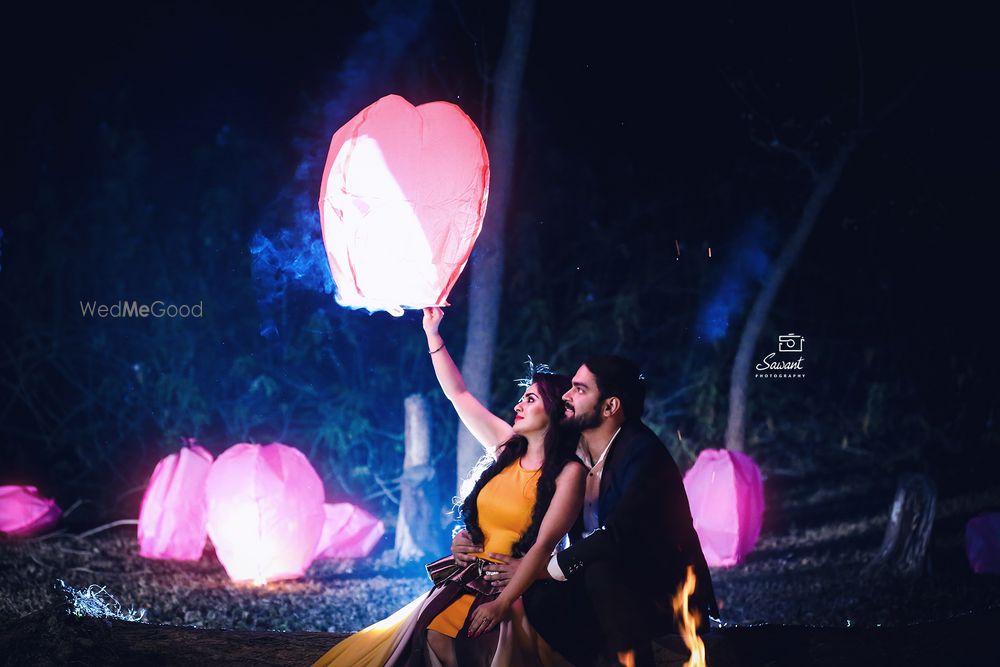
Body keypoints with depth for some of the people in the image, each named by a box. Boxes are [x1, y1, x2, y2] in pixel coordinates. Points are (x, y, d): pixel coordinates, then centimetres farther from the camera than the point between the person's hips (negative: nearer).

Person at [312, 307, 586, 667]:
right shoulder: (508, 448, 11)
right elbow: (458, 394, 16)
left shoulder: (569, 472, -7)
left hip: (520, 590, -6)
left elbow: (544, 545, -15)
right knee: (431, 636, -21)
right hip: (469, 580, 6)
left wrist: (502, 603, -21)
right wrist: (432, 334, 13)